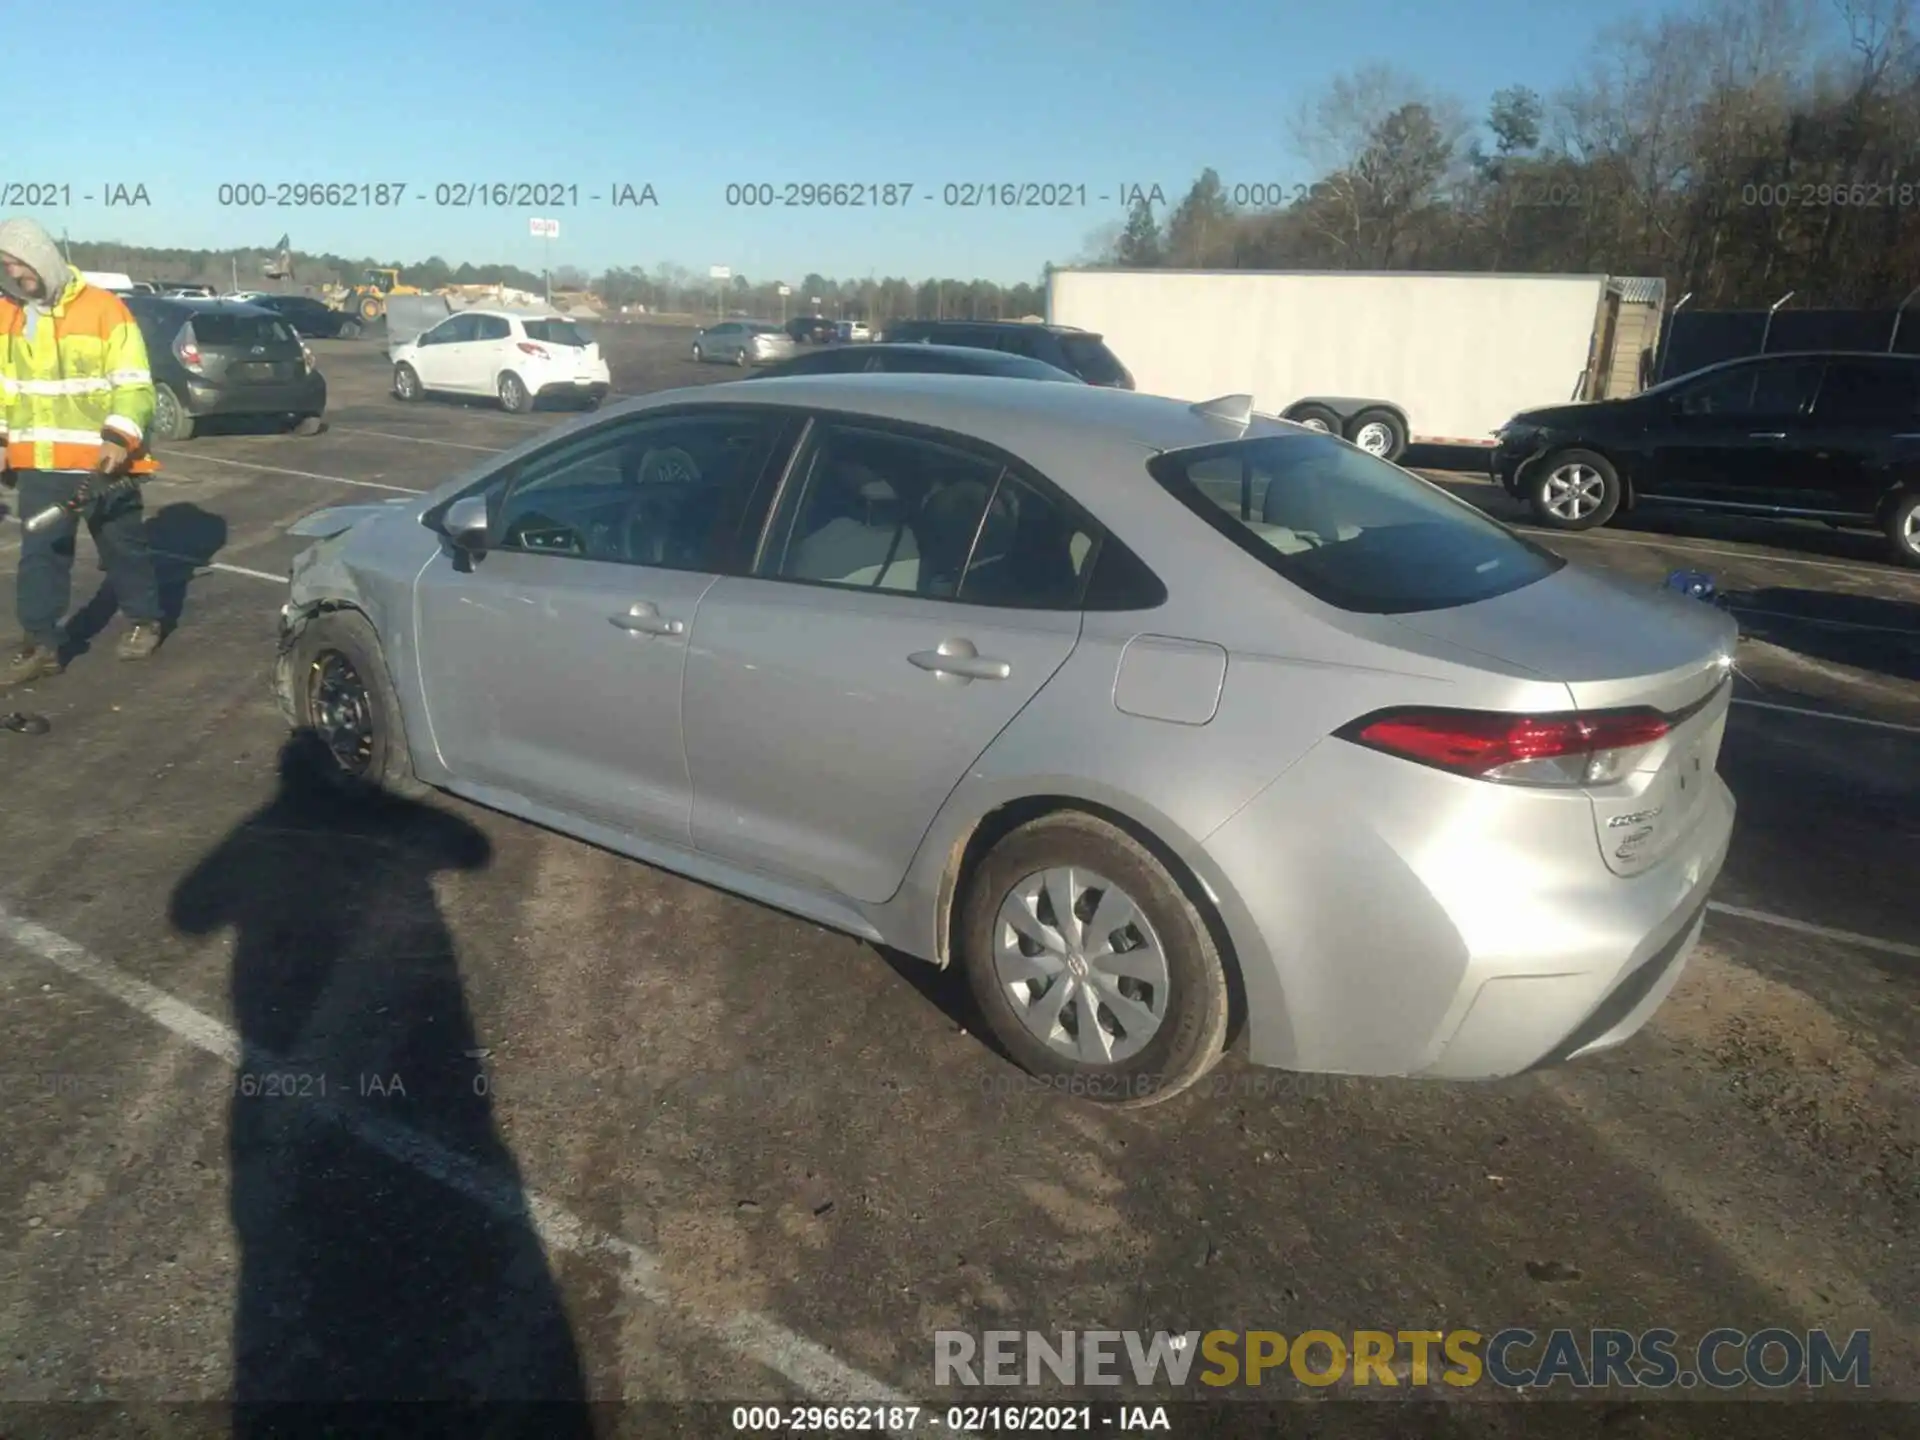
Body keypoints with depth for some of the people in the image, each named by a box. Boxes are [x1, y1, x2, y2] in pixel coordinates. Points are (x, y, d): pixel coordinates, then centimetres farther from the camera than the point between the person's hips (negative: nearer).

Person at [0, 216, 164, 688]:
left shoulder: (104, 309, -9)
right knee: (40, 554, 5)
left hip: (102, 462, -4)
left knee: (123, 546, 11)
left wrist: (119, 440, -24)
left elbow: (134, 385, -12)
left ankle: (144, 620, 30)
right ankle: (40, 645, 10)